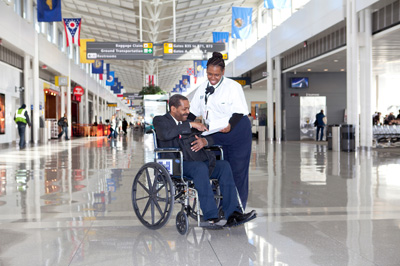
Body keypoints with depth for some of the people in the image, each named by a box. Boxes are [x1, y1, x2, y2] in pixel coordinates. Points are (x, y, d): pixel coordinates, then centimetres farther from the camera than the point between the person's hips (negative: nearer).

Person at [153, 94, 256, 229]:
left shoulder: (188, 122, 27)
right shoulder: (160, 120, 8)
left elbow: (209, 138, 23)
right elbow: (165, 134, -16)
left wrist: (204, 141, -3)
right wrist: (190, 125, -13)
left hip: (200, 162, 7)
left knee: (224, 165, -18)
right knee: (200, 167, -35)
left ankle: (233, 214, -24)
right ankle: (210, 217, -37)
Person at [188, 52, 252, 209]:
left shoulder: (233, 86, -9)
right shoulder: (202, 89, 6)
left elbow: (239, 111, -13)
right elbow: (193, 111, 9)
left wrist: (230, 125, -29)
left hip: (237, 131, -5)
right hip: (215, 134, 5)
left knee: (237, 170, -1)